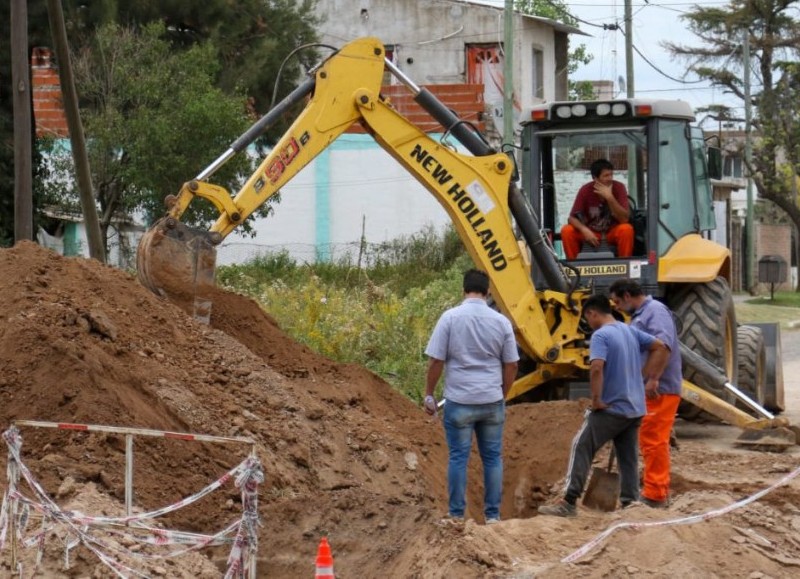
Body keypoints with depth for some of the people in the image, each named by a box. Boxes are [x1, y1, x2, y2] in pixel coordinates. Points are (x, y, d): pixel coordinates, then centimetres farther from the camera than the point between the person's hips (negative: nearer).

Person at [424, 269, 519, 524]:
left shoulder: (450, 317, -7)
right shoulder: (501, 321, 1)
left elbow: (436, 361, -7)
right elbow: (511, 365, 6)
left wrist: (429, 394, 4)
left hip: (460, 401, -2)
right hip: (492, 401, 2)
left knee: (459, 457, 4)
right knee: (492, 457, 10)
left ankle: (457, 515, 7)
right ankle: (492, 514, 12)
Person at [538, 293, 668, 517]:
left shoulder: (601, 335, -14)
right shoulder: (630, 331, 11)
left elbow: (596, 368, -28)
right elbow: (660, 347, 16)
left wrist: (596, 399, -18)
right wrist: (652, 378, 15)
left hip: (611, 408, -8)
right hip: (634, 409, 8)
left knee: (582, 448, -3)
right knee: (628, 458, 12)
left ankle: (569, 502, -6)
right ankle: (630, 504, 9)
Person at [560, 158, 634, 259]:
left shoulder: (618, 188, -14)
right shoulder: (585, 190, -12)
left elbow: (624, 219, -20)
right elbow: (572, 218, -12)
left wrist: (610, 197, -32)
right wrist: (584, 230, -33)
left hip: (613, 232, -1)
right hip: (591, 233, 1)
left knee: (626, 229, -32)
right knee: (567, 231, -23)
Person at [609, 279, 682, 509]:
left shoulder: (655, 311, -11)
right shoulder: (638, 316, 20)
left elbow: (663, 345, -25)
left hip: (659, 391, -10)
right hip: (646, 391, 10)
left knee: (654, 441, -8)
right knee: (650, 442, 15)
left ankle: (655, 495, -6)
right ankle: (660, 492, 23)